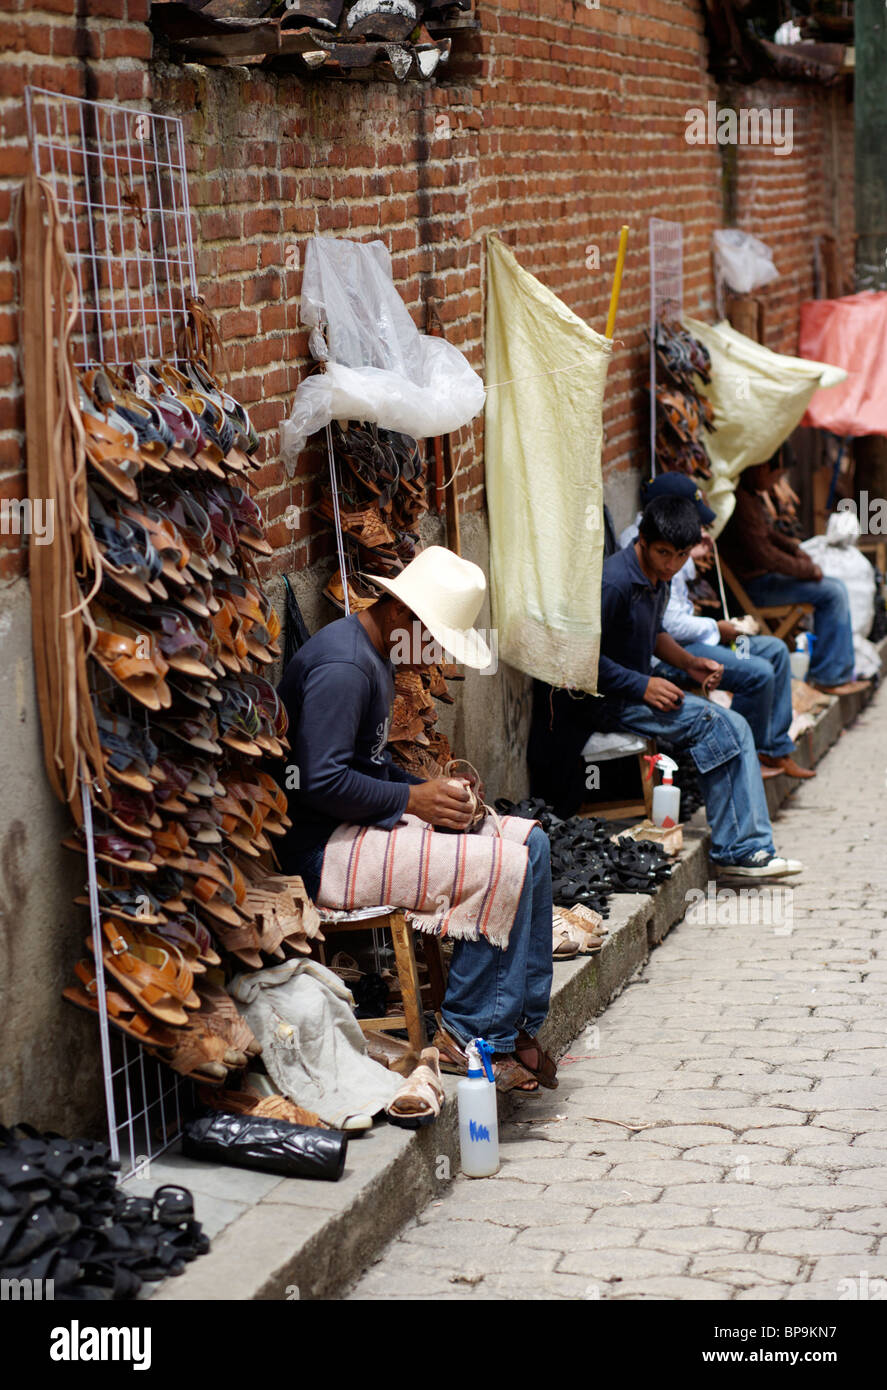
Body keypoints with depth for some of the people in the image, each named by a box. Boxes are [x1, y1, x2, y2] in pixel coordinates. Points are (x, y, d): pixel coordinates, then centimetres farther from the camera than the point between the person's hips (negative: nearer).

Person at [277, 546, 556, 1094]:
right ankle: (467, 1035, -8)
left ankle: (521, 1027, 5)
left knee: (530, 841, 5)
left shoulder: (377, 656, 15)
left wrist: (430, 788, 7)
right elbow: (320, 781, -26)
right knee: (506, 866, -21)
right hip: (325, 848, -11)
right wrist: (413, 799, -18)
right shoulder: (342, 667, -20)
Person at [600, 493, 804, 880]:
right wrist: (643, 686, -21)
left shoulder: (658, 576, 8)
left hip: (642, 687, 9)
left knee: (734, 727, -4)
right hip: (611, 699, -9)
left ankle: (747, 848, -5)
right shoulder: (615, 583, -22)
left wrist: (689, 663, 6)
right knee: (710, 724, -20)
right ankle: (737, 849, -12)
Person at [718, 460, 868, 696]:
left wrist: (796, 550, 7)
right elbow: (762, 554, -26)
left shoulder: (749, 495, 12)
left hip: (762, 575, 11)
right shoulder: (741, 502, -24)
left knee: (836, 587, 10)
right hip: (754, 584, -11)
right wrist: (807, 570, -14)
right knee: (833, 593, -13)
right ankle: (830, 677, -7)